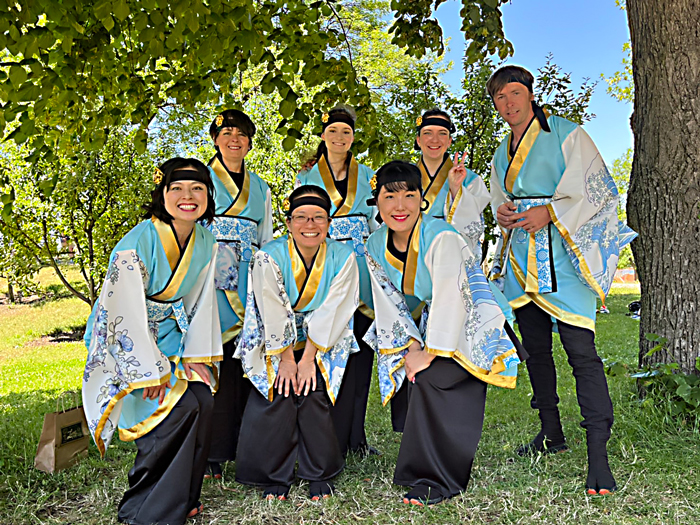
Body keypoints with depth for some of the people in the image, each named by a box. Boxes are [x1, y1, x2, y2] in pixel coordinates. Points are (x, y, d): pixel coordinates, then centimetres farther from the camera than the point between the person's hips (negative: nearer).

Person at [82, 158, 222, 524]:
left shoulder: (205, 242, -2)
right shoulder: (137, 243, -23)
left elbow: (201, 301, 2)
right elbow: (126, 314, -22)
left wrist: (196, 355, -5)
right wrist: (150, 371, -20)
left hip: (171, 338, 6)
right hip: (126, 344, -6)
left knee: (203, 400, -12)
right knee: (179, 408, -19)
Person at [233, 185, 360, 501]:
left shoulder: (342, 257, -9)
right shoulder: (269, 256, -12)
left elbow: (332, 313, -12)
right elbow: (274, 312, -13)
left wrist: (308, 358, -16)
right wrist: (286, 359, -15)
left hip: (324, 345, 0)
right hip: (275, 343, 0)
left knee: (314, 392, -18)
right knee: (280, 394, -17)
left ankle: (319, 474, 3)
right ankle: (275, 475, 4)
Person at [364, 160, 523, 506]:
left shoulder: (441, 237, -24)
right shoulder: (376, 246, -2)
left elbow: (449, 299, -27)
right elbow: (388, 303, 0)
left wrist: (431, 353, -25)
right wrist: (410, 348, -8)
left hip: (473, 325, -7)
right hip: (433, 326, 7)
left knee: (431, 380, -21)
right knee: (419, 380, -3)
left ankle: (437, 480, -8)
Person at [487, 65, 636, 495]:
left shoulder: (567, 134, -1)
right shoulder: (502, 153, 18)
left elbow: (597, 190, -6)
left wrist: (550, 212, -17)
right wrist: (502, 213, 2)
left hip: (562, 252, -7)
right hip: (521, 255, 7)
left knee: (581, 349, -14)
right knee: (536, 347, 11)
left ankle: (599, 454, -10)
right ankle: (551, 432, 25)